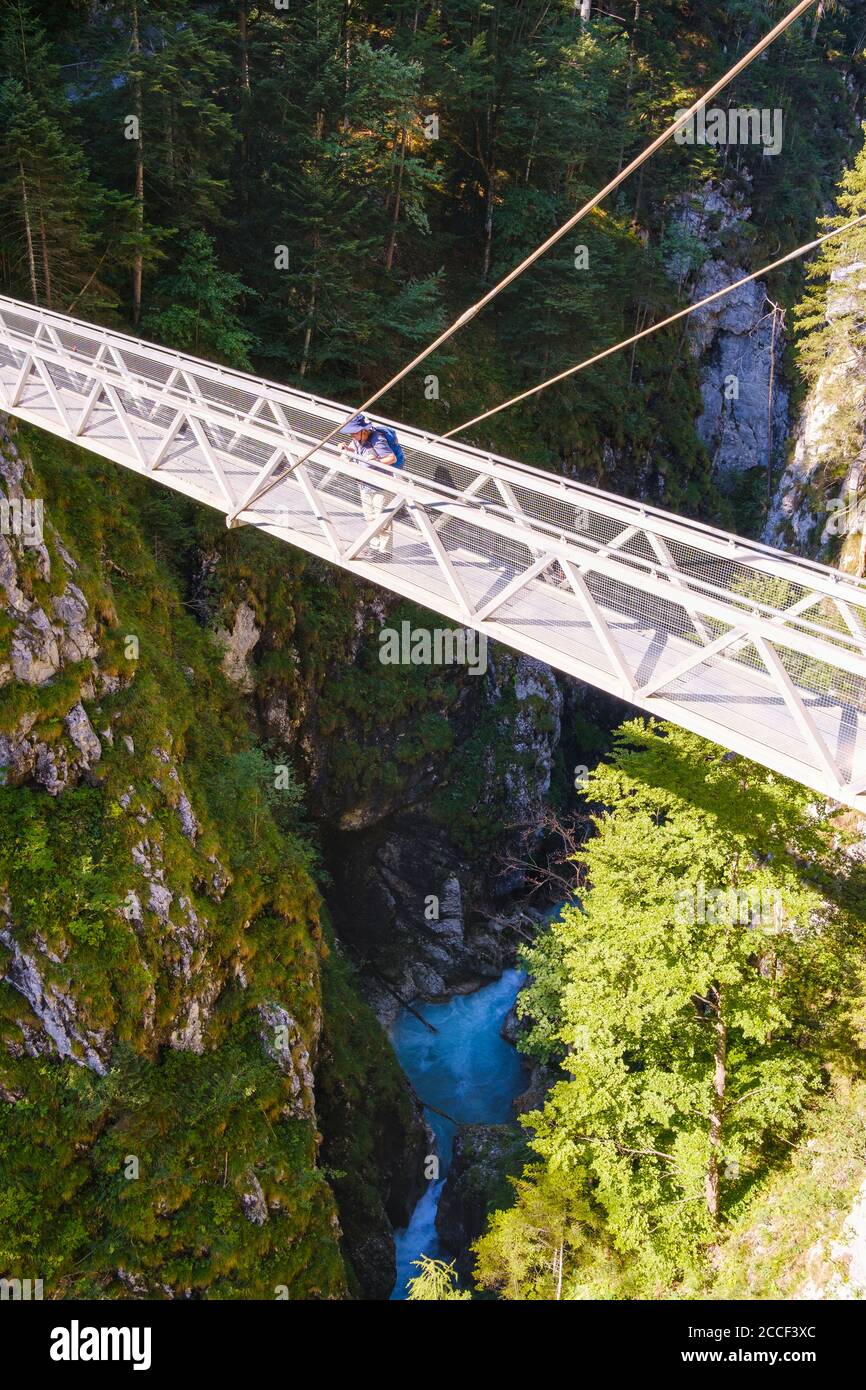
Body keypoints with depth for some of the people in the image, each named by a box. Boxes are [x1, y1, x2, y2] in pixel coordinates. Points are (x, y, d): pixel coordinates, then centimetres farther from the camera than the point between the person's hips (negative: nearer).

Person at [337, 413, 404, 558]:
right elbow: (353, 449, 19)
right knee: (370, 518, 19)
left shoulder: (377, 441, -26)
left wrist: (376, 461, -40)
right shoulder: (357, 439, -2)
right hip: (365, 484, 9)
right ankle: (375, 546, 34)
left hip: (381, 487, -9)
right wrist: (344, 447, -3)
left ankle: (385, 551, 5)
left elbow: (393, 458, -28)